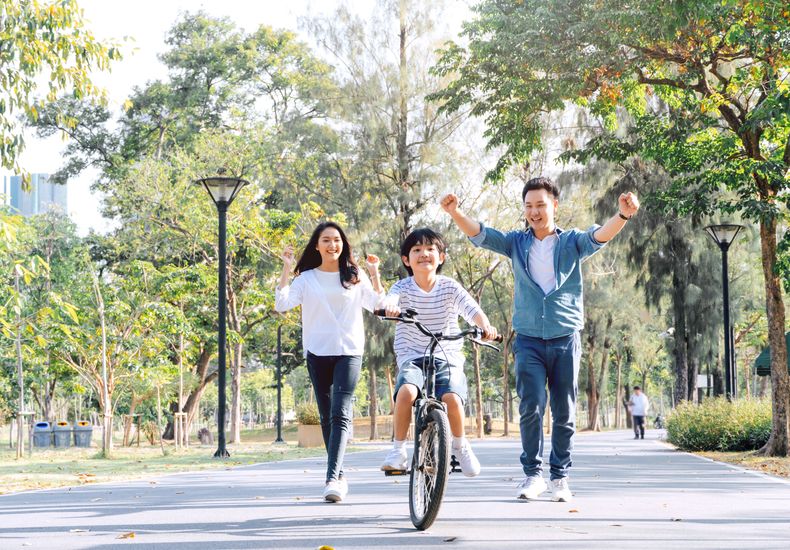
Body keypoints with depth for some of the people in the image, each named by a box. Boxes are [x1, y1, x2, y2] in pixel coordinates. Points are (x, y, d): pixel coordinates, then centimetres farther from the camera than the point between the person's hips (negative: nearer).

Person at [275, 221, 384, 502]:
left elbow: (378, 305, 2)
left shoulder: (355, 276, 8)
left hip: (349, 352, -2)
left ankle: (332, 478, -25)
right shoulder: (307, 278, 7)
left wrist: (375, 273, -7)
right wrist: (286, 270, -11)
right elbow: (282, 304, -6)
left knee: (340, 414, -16)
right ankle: (339, 476, 17)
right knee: (327, 416, 7)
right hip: (317, 353, 2)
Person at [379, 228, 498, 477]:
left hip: (447, 358, 0)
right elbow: (390, 299, -22)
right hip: (412, 358, 0)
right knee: (406, 391, -32)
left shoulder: (449, 287, 2)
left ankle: (460, 445, 5)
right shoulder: (403, 287, 0)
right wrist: (389, 307, -47)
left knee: (452, 397, -27)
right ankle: (398, 448, -12)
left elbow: (472, 309, -13)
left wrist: (485, 326, -35)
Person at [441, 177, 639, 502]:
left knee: (564, 412, 4)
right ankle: (532, 474, 2)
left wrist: (623, 215, -35)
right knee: (531, 406, -10)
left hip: (566, 340, 0)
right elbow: (478, 234, -2)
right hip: (529, 340, 0)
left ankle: (560, 477, 13)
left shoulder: (573, 242, 5)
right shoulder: (516, 243, 8)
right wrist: (454, 213, -22)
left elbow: (601, 235, -14)